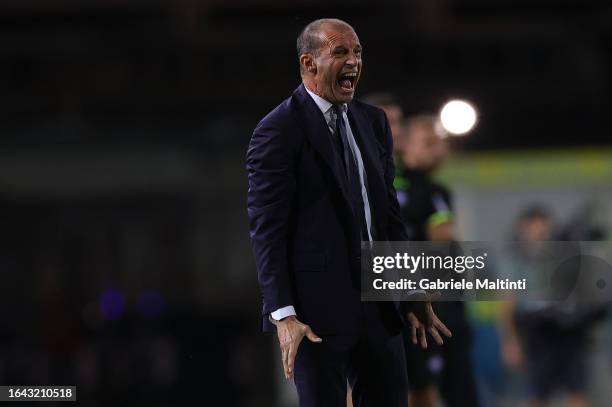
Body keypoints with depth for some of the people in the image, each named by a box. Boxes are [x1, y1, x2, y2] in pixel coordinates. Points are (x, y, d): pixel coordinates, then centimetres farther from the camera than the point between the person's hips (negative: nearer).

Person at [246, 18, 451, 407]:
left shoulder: (373, 122, 11)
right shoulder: (278, 131, -9)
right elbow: (266, 227, -12)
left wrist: (412, 295, 12)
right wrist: (283, 313, -18)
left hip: (378, 301, 7)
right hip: (317, 305, -6)